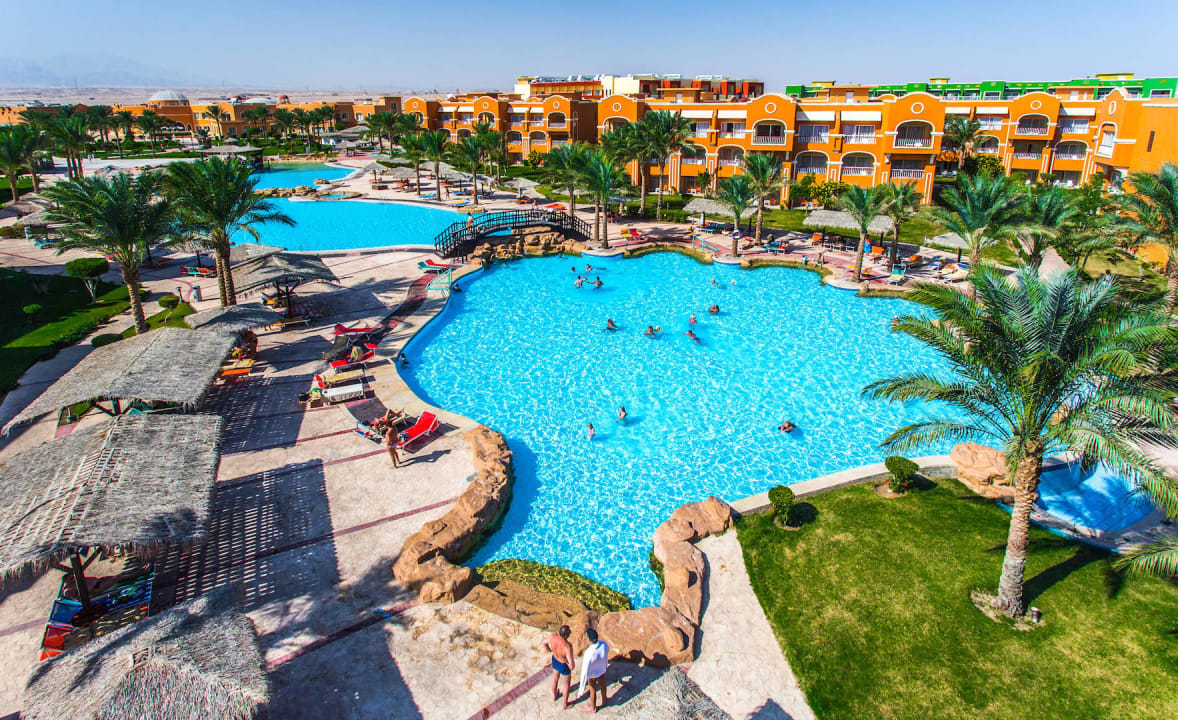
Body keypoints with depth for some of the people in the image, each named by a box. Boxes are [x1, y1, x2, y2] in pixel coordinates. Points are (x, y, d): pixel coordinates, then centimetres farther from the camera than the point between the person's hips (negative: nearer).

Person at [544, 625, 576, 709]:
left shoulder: (552, 636, -29)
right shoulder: (567, 647, -43)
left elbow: (545, 643, -7)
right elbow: (571, 664, -39)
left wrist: (550, 650, 14)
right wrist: (571, 667, -14)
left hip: (555, 660, 5)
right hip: (564, 665, -5)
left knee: (555, 677, 35)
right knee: (567, 684, 25)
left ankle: (554, 695, 62)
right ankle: (565, 705, 48)